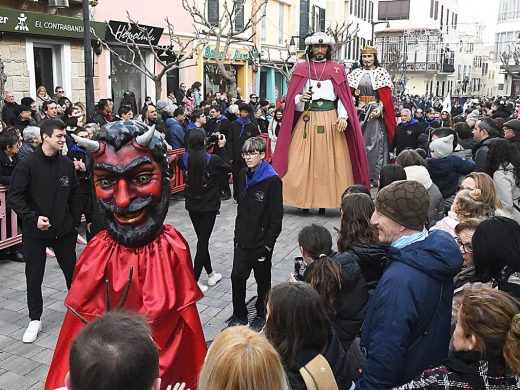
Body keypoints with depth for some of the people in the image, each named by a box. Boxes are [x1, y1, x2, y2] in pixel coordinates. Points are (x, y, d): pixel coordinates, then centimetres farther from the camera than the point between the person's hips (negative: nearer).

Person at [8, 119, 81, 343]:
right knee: (34, 278, 7)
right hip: (35, 232, -3)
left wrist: (76, 224, 7)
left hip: (64, 230, 3)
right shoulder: (27, 164, -11)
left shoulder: (67, 164, 0)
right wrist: (33, 218, -21)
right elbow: (14, 197, -11)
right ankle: (35, 320, 24)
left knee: (73, 272, 12)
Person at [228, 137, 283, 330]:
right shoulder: (243, 175, 5)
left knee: (262, 280, 12)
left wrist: (269, 242, -14)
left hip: (262, 241, -5)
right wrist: (238, 233, 12)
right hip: (242, 239, 5)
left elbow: (276, 215, -14)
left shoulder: (272, 180, -15)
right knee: (237, 276, 5)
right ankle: (239, 315, 22)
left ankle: (261, 315, 31)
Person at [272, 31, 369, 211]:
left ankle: (326, 201, 6)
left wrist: (343, 116, -11)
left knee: (330, 161, -1)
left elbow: (343, 97, 4)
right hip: (307, 120, 0)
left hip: (331, 120, 0)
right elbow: (292, 99, 6)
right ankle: (304, 201, 3)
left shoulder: (337, 69, 10)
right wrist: (300, 99, -16)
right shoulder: (301, 68, 9)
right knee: (302, 162, -4)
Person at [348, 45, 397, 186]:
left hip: (375, 112, -3)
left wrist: (379, 108, -18)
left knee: (375, 142, -6)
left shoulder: (381, 72, 2)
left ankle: (376, 175, -1)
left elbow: (386, 94, -4)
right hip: (359, 111, 3)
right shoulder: (356, 73, 11)